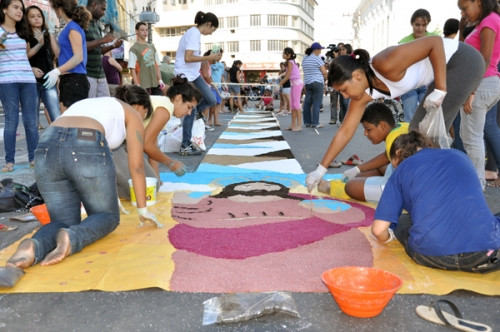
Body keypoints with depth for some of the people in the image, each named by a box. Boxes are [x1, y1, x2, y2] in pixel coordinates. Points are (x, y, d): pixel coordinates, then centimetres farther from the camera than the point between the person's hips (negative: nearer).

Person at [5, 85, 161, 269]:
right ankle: (71, 238, -17)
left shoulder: (88, 103, 40)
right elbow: (136, 166, 15)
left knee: (64, 222, 17)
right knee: (108, 216, 16)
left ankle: (33, 247, -17)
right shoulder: (132, 114, 22)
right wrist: (142, 209, 21)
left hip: (46, 149, 6)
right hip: (87, 149, -5)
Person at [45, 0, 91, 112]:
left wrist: (57, 71, -26)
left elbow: (78, 57, -20)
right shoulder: (68, 27, 17)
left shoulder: (73, 27, -11)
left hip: (75, 79, -10)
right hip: (67, 79, 10)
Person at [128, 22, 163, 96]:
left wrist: (160, 80, 7)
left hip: (155, 84, 6)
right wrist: (137, 85, -15)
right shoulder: (134, 49, -2)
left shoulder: (152, 47, 16)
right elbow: (132, 69, -8)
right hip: (143, 85, -6)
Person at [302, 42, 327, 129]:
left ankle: (307, 122, 11)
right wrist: (325, 78, 9)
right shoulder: (317, 58, -9)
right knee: (316, 103, -5)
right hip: (317, 82, -7)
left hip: (307, 82, 7)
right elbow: (324, 72, -9)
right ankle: (315, 123, -6)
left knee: (307, 103, 8)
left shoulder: (304, 59, 13)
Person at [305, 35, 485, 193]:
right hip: (446, 67, 8)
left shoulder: (385, 65, -31)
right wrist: (321, 169, -1)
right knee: (418, 128, 8)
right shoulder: (363, 94, -6)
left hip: (464, 61, -8)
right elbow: (345, 132, -2)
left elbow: (435, 42, -26)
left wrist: (440, 89, -28)